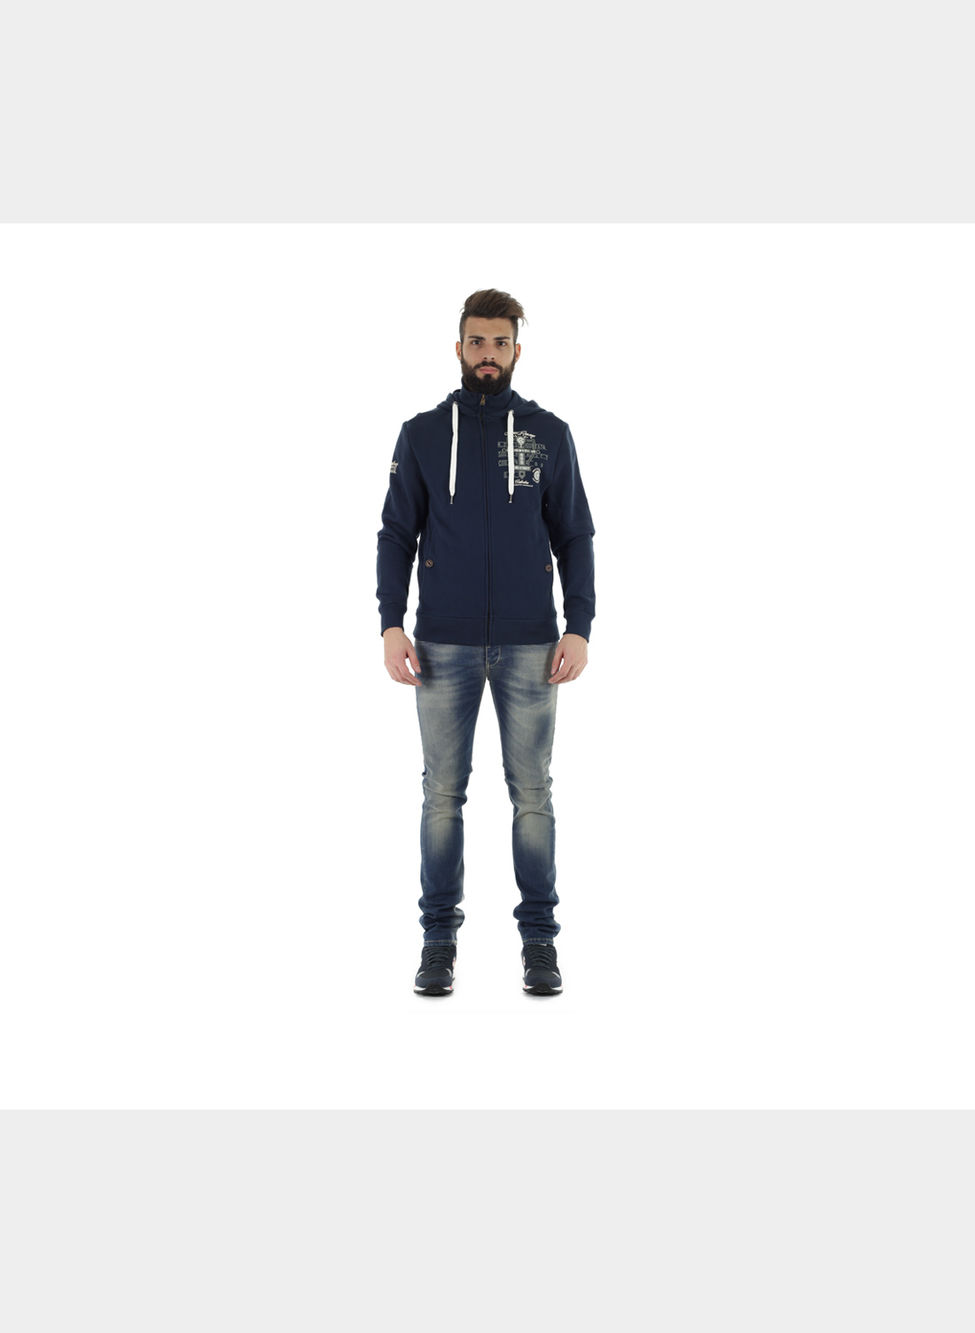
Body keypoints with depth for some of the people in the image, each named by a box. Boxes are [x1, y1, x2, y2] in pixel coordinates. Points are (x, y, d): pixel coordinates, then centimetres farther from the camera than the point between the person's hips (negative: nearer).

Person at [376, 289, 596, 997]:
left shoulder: (549, 434, 5)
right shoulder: (423, 434, 6)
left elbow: (575, 536, 6)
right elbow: (397, 534, 6)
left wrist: (579, 628, -5)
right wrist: (392, 626, -4)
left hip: (530, 644, 0)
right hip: (444, 645, 0)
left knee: (533, 792, 3)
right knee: (443, 792, 4)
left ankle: (540, 940, 11)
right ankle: (440, 939, 12)